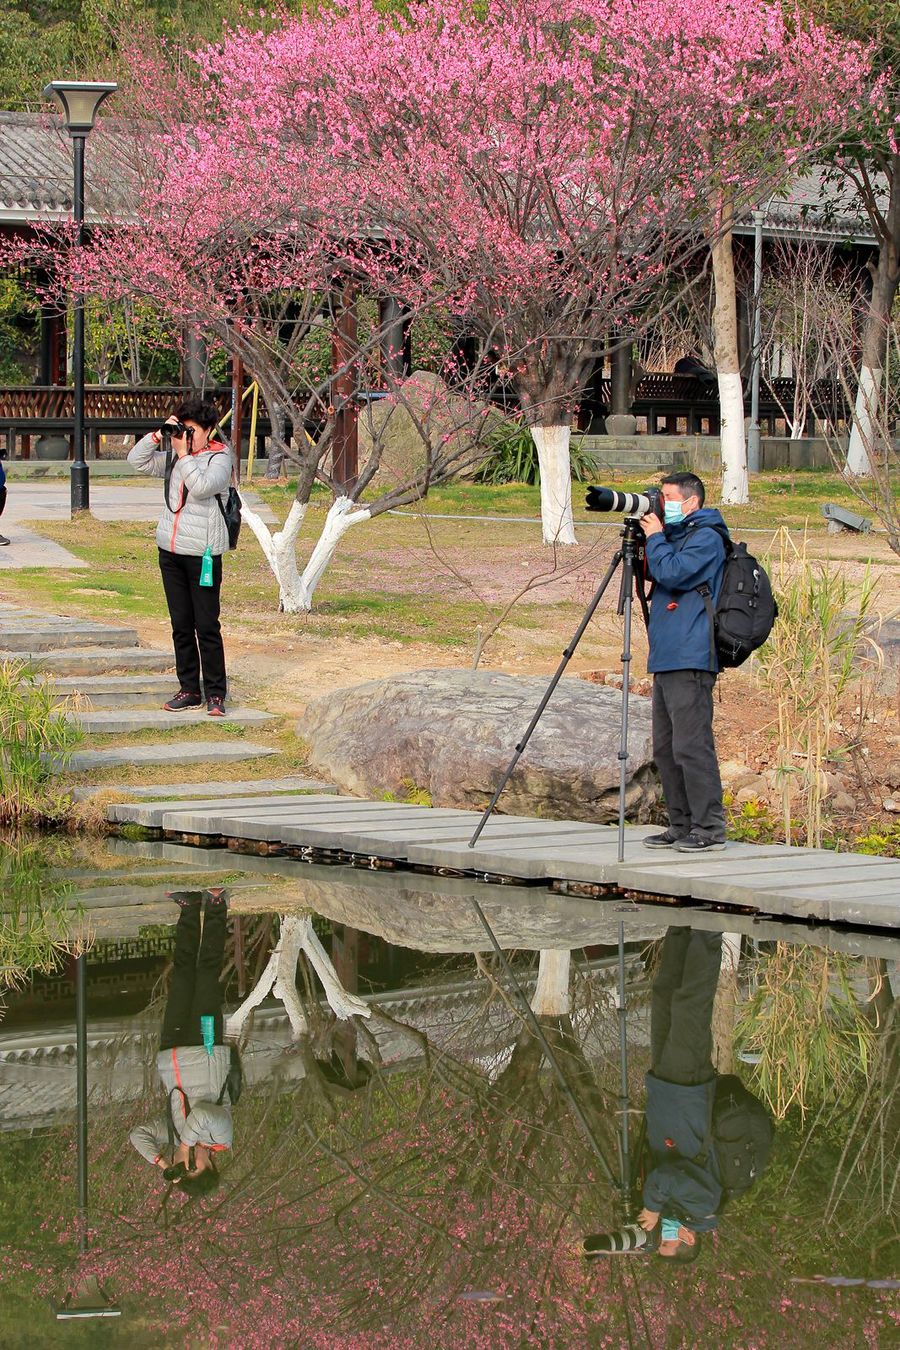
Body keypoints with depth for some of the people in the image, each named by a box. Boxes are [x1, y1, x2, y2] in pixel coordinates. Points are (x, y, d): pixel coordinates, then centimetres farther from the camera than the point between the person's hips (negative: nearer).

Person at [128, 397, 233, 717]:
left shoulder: (219, 459, -6)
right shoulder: (173, 459, 12)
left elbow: (202, 487, -22)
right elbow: (137, 460, 14)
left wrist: (184, 454, -16)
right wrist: (158, 436, 1)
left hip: (203, 553, -6)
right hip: (170, 549, 6)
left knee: (206, 625, -5)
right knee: (181, 624, 9)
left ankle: (215, 693, 1)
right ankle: (189, 689, 16)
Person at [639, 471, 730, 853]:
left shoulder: (706, 538, -7)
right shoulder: (677, 536, 21)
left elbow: (672, 573, -18)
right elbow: (656, 575, 27)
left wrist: (655, 537, -6)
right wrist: (641, 542, 14)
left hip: (690, 662, -10)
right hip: (666, 660, 10)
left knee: (691, 746, -12)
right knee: (666, 749, 10)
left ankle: (709, 828, -9)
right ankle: (682, 826, 15)